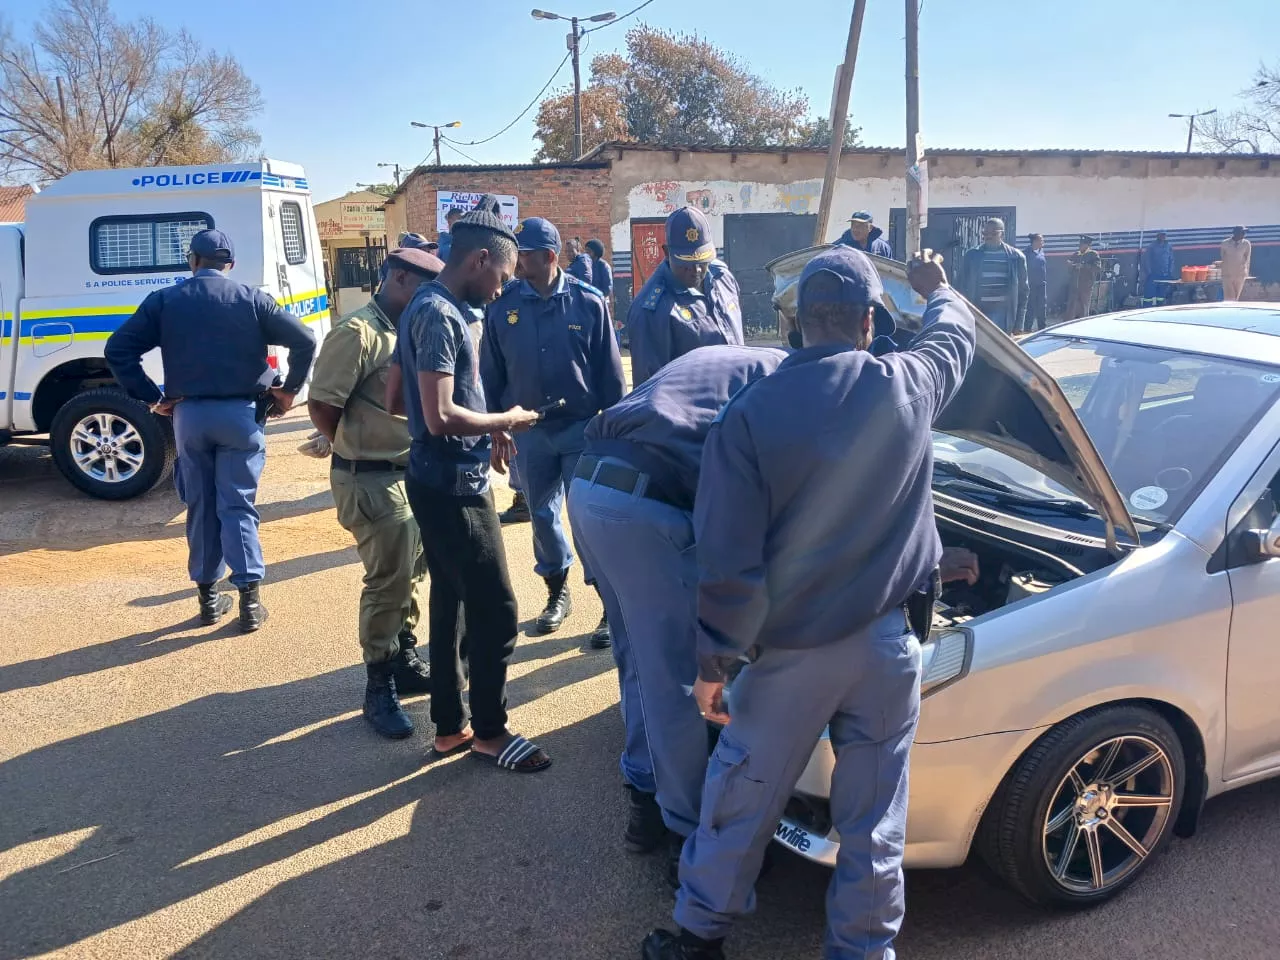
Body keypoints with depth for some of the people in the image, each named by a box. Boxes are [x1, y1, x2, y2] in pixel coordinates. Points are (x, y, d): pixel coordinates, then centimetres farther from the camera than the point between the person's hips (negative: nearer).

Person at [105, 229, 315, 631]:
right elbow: (305, 340, -6)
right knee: (237, 506, 3)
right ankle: (249, 600, 0)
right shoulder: (251, 299, 1)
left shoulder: (165, 300, 4)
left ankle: (208, 595, 20)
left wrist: (152, 398, 2)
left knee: (200, 506, 13)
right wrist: (290, 389, 3)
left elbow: (118, 349, -2)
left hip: (189, 415, 1)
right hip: (241, 414, -1)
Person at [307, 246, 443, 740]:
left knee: (409, 574, 19)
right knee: (387, 583, 0)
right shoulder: (358, 332, -17)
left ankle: (404, 660, 36)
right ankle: (379, 689, 15)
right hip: (373, 482, -8)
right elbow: (321, 406, -18)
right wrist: (359, 452, -4)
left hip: (413, 474, 8)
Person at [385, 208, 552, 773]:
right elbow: (440, 417, -26)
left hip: (440, 481, 10)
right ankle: (489, 731, 17)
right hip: (454, 488, -10)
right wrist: (504, 422, -9)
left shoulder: (429, 307, 11)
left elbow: (396, 399, 16)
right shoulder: (439, 315, -18)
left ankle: (450, 726, 28)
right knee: (495, 612, 1)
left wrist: (484, 432, 12)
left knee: (450, 603, 16)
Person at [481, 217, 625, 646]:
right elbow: (491, 374, 5)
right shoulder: (502, 305, -3)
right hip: (528, 432, 3)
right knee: (542, 516, 14)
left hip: (583, 428, -3)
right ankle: (558, 592, 34)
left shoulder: (588, 301, -8)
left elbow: (610, 371, -3)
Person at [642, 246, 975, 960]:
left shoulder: (751, 413, -13)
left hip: (791, 648, -1)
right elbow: (957, 334, 20)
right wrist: (937, 288, 41)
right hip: (886, 643, 2)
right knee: (874, 816, 15)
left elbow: (729, 560, -15)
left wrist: (713, 662, -6)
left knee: (741, 795, 17)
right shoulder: (909, 386, -5)